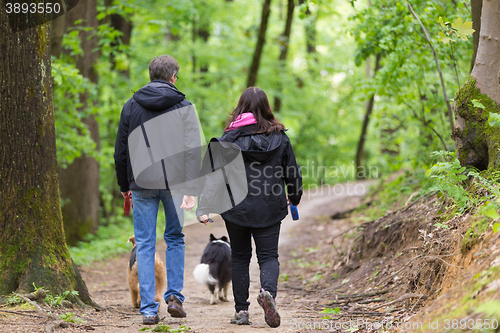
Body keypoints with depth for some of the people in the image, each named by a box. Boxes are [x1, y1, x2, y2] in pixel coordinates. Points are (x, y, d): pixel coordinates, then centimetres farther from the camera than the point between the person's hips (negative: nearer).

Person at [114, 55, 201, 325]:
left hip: (142, 185, 1)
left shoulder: (131, 107, 6)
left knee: (145, 245, 4)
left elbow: (121, 152, 8)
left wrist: (124, 186, 18)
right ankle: (174, 295, 7)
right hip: (174, 183, -1)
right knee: (175, 238, 17)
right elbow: (192, 151, -9)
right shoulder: (184, 107, -1)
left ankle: (149, 309, 1)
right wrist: (191, 189, -11)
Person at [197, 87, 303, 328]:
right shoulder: (279, 138, 0)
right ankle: (268, 291, -23)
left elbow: (213, 175, -10)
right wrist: (295, 197, 26)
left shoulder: (228, 140, -6)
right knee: (268, 256, 7)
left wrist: (203, 208, -10)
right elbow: (292, 173, 8)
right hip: (269, 211, 1)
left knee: (239, 258, 12)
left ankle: (241, 310, 12)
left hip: (237, 209, -1)